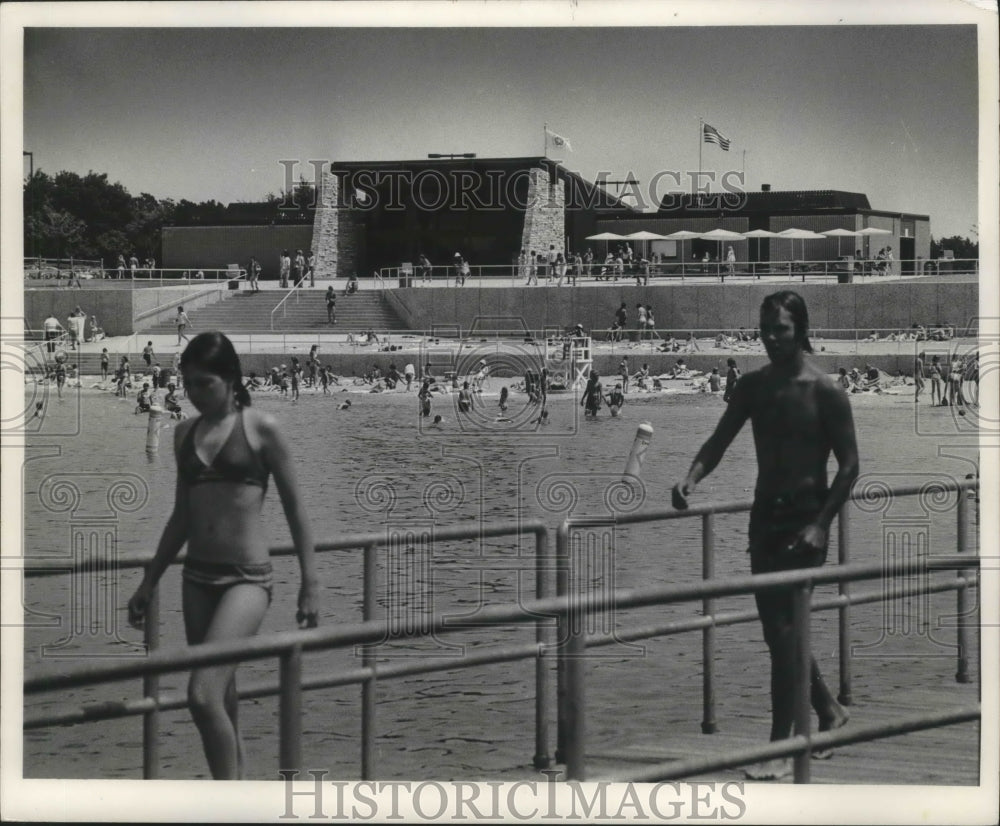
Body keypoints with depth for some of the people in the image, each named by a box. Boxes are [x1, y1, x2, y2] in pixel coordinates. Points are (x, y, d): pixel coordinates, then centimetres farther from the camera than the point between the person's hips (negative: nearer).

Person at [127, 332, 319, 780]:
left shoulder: (260, 429, -4)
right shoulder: (185, 434, 11)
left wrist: (310, 585, -2)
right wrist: (149, 583, 22)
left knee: (203, 695, -19)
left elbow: (295, 510, 0)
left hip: (246, 578, -6)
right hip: (197, 578, 6)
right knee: (220, 700, 11)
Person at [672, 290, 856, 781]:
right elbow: (720, 440, 2)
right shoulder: (753, 386, 7)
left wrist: (821, 524, -17)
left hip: (805, 518, -6)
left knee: (784, 630, -11)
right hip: (765, 515, 6)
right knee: (776, 627, 12)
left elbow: (848, 465, -9)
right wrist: (692, 479, -18)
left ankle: (781, 749, -8)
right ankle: (828, 711, 33)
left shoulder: (825, 392, -9)